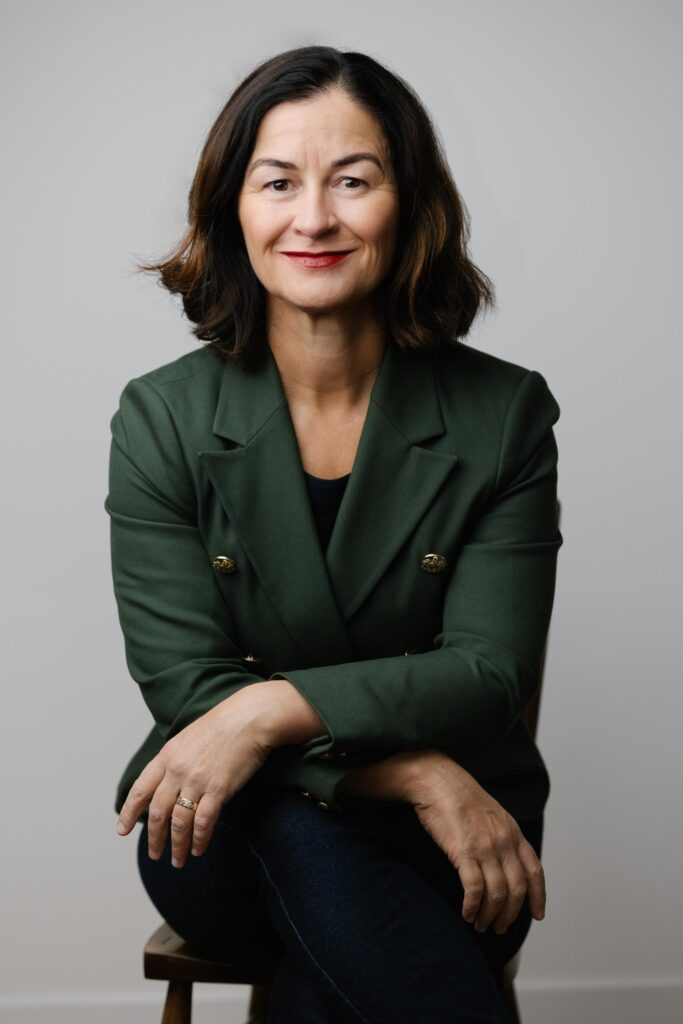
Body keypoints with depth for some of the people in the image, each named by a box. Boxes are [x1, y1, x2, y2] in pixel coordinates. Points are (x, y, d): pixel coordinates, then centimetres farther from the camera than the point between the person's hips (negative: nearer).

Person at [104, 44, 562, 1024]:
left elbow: (490, 671, -10)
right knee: (296, 827, -33)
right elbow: (185, 685, -11)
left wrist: (275, 707, -27)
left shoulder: (506, 415, -4)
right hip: (226, 832, 1)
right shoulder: (161, 420, -5)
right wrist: (418, 776, -23)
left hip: (450, 846, -1)